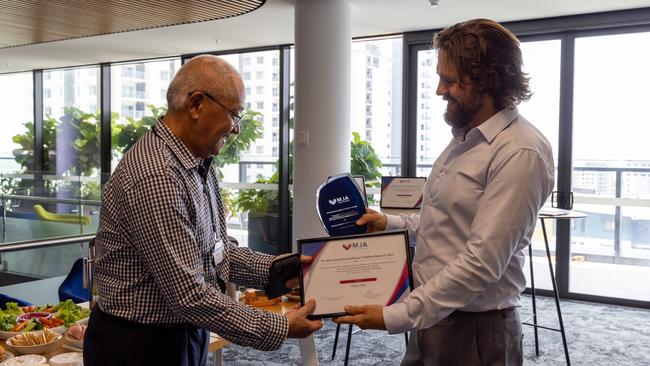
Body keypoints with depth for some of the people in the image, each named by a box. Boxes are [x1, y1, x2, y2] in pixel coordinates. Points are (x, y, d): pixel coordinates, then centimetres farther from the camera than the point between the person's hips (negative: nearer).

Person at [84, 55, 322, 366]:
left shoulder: (198, 163, 4)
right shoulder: (155, 177, -27)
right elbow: (188, 294, -27)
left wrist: (272, 268, 0)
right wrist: (278, 329, -20)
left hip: (185, 335, 8)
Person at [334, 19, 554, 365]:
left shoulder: (520, 154, -20)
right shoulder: (464, 138, 9)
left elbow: (481, 263, -26)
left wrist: (396, 316, -25)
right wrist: (390, 222, 7)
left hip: (474, 330, -8)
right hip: (431, 320, 8)